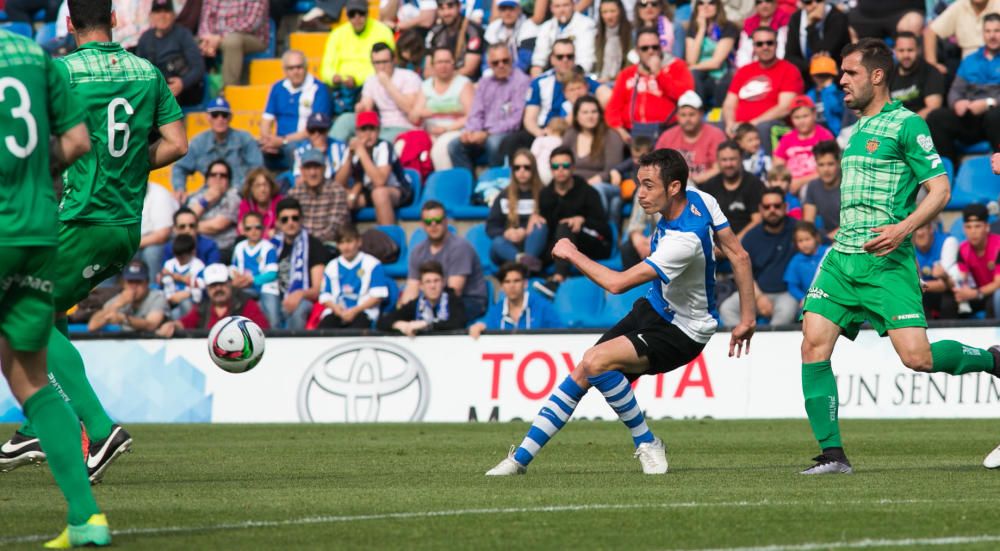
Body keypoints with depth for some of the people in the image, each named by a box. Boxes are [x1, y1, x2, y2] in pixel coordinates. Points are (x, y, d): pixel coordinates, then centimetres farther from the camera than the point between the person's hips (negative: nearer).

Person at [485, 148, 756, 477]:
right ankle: (521, 457, 6)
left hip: (681, 332, -9)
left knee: (597, 361, -29)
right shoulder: (699, 199, -7)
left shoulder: (683, 242, -33)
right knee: (582, 374, 0)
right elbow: (739, 256, 2)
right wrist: (747, 316, 7)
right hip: (654, 308, 9)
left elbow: (617, 283, -31)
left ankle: (647, 443, -10)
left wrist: (572, 254, -16)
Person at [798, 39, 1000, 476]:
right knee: (814, 343, -9)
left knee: (917, 357, -15)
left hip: (886, 260, -7)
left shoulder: (906, 124, -6)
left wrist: (903, 228, -24)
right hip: (842, 258, 7)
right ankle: (831, 453, -6)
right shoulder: (858, 129, 19)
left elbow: (939, 189, -11)